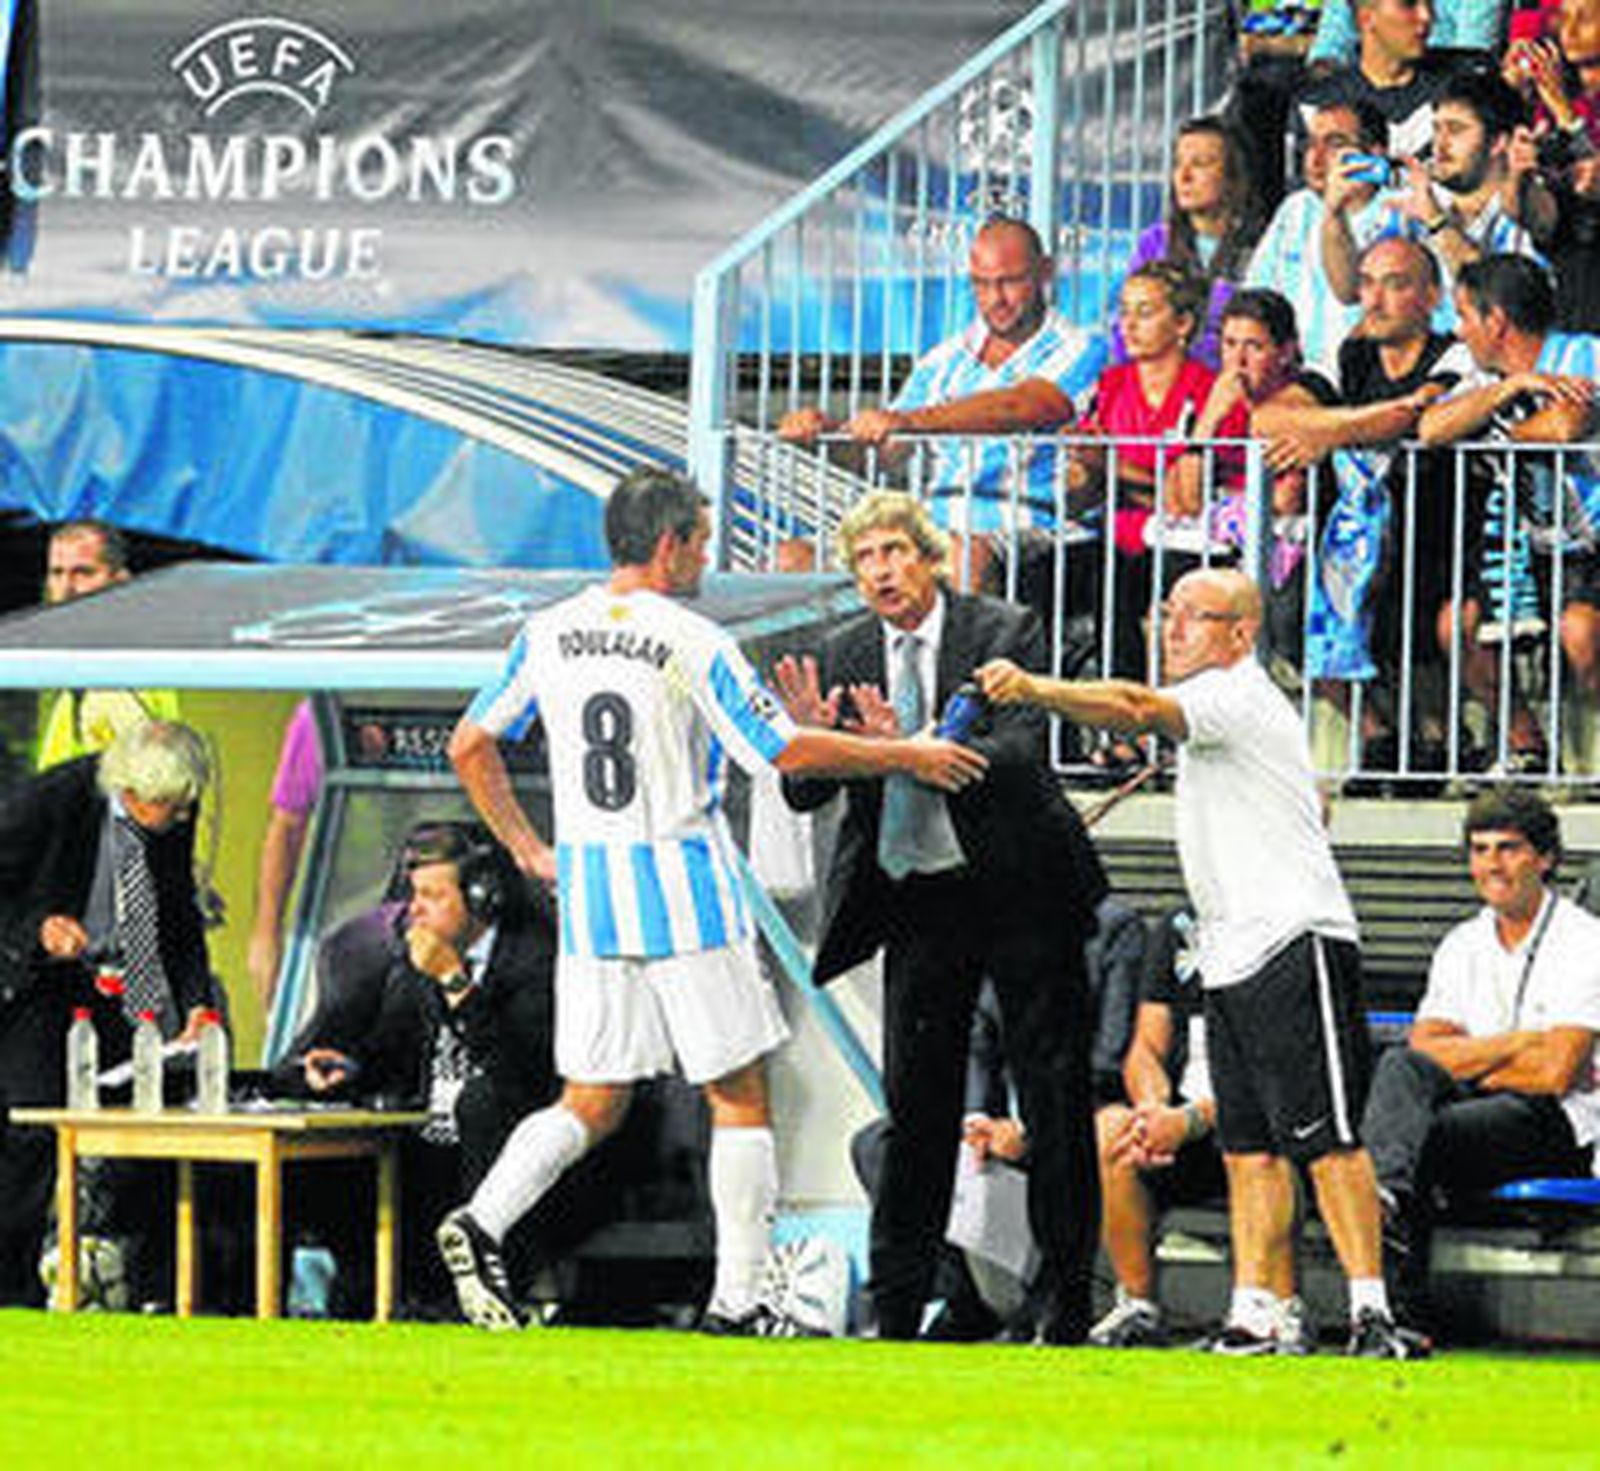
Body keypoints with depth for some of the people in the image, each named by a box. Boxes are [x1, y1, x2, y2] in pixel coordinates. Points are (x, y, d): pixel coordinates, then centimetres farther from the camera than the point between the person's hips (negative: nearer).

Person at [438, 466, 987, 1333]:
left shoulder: (548, 635, 5)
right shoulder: (692, 645, -10)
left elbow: (470, 746, 10)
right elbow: (785, 751, -7)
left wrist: (525, 848, 19)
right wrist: (906, 757, 4)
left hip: (585, 887, 5)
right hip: (680, 888, -5)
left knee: (593, 1100, 10)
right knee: (739, 1096, 5)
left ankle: (482, 1221, -14)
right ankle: (736, 1302, 3)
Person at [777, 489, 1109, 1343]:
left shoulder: (1004, 634, -8)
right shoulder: (847, 657, 4)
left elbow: (1019, 751, -21)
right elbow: (804, 795, 2)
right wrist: (812, 737, -20)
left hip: (1018, 888, -3)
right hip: (919, 902, 3)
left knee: (1054, 1096, 1)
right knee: (915, 1103, 3)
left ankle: (1066, 1301, 8)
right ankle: (896, 1308, 6)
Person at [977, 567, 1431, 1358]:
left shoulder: (1238, 695, -8)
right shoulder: (1214, 710, 23)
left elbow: (1136, 708, -25)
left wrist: (1033, 689, -34)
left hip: (1295, 941, -10)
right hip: (1231, 960, 10)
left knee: (1324, 1138, -13)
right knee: (1248, 1146, 4)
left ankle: (1370, 1308, -16)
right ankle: (1253, 1313, 2)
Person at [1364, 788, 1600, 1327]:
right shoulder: (1462, 946, 15)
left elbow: (1556, 1073, -15)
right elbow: (1425, 1051, 1)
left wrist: (1468, 1061, -5)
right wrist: (1523, 1042, -10)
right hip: (1476, 1103, 5)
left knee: (1426, 1136, -32)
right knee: (1401, 1065, -27)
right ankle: (1392, 1193, -53)